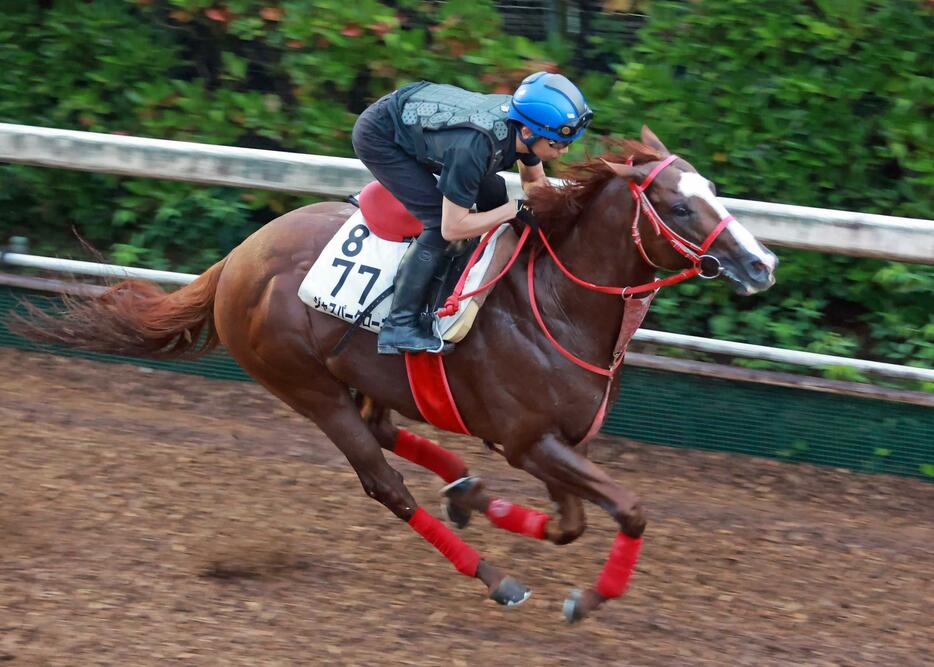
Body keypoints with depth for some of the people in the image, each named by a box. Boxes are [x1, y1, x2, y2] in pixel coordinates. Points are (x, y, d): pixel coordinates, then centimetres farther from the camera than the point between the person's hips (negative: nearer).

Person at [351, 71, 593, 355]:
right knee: (439, 219, -18)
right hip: (378, 137, -9)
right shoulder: (473, 147, -40)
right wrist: (516, 208, -28)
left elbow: (535, 181, 6)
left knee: (492, 194, 8)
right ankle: (399, 326, -15)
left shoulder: (524, 120, -16)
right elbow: (452, 228, -31)